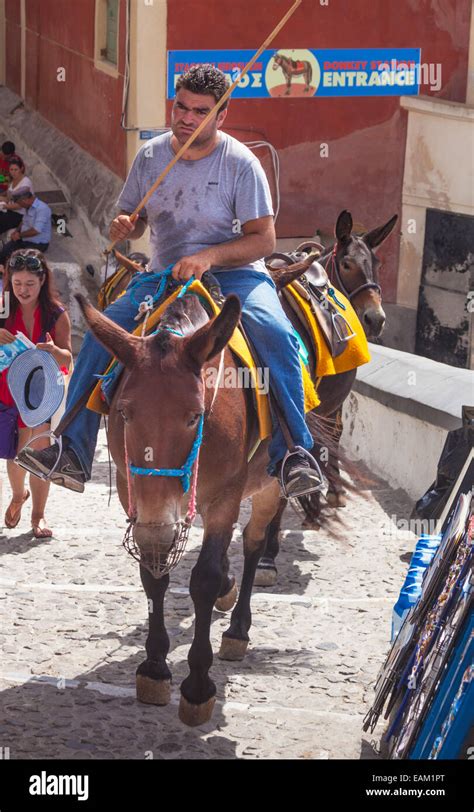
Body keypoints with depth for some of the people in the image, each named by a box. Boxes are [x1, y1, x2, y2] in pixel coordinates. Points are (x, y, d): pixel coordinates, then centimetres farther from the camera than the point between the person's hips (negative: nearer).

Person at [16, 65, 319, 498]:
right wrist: (123, 227, -10)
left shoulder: (240, 162, -9)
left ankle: (293, 452, -24)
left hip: (234, 272, -4)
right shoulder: (151, 156, 4)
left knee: (276, 334, -32)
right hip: (164, 275, 4)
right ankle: (72, 453, -11)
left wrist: (209, 256, -27)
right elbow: (131, 221, 16)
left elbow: (264, 238, -11)